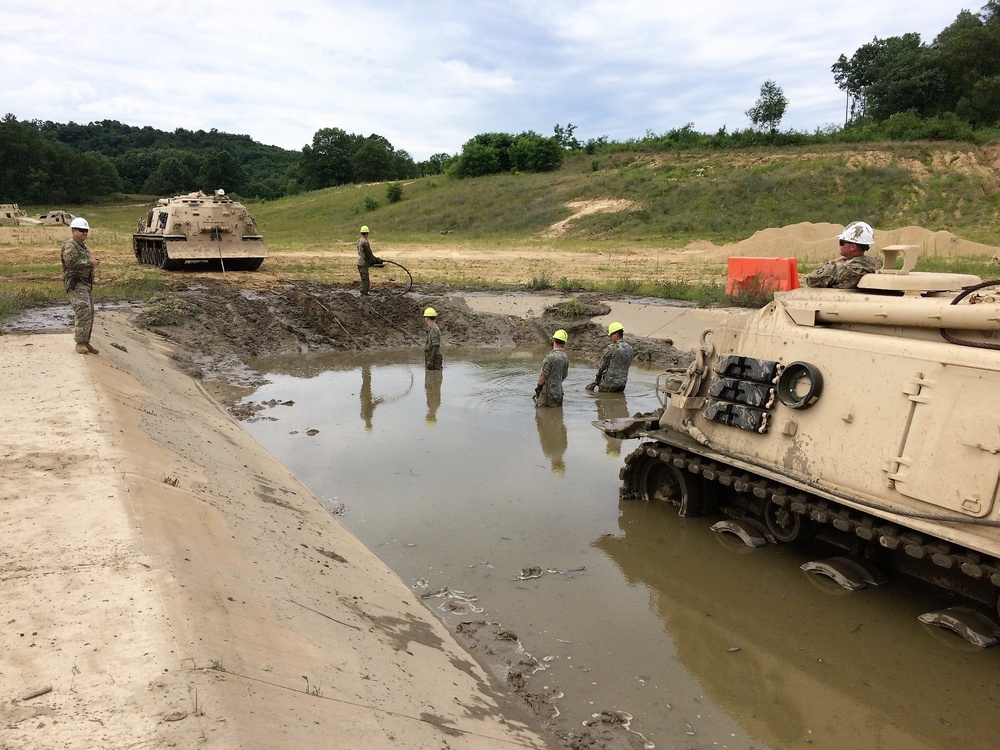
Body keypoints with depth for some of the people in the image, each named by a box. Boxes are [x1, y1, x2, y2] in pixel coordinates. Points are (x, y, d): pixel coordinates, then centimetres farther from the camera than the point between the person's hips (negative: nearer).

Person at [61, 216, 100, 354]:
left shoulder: (83, 246, 24)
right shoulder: (69, 245, -8)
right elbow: (71, 262, -24)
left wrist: (92, 263, 16)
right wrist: (89, 262, -16)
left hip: (87, 283, 10)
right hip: (76, 284, -10)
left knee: (89, 313, 10)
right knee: (84, 311, -18)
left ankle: (85, 342, 18)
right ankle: (80, 343, -14)